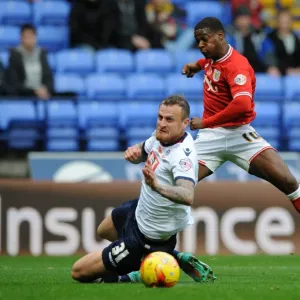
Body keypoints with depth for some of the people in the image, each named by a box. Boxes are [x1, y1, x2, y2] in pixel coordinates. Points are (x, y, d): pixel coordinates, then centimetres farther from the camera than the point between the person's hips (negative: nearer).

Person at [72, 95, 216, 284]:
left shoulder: (182, 155, -34)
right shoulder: (162, 135, -9)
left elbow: (188, 196, -51)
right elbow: (142, 151, 14)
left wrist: (157, 186, -68)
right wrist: (133, 152, -11)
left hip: (150, 237, -9)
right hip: (140, 210, 9)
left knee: (79, 272, -10)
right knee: (104, 231, 42)